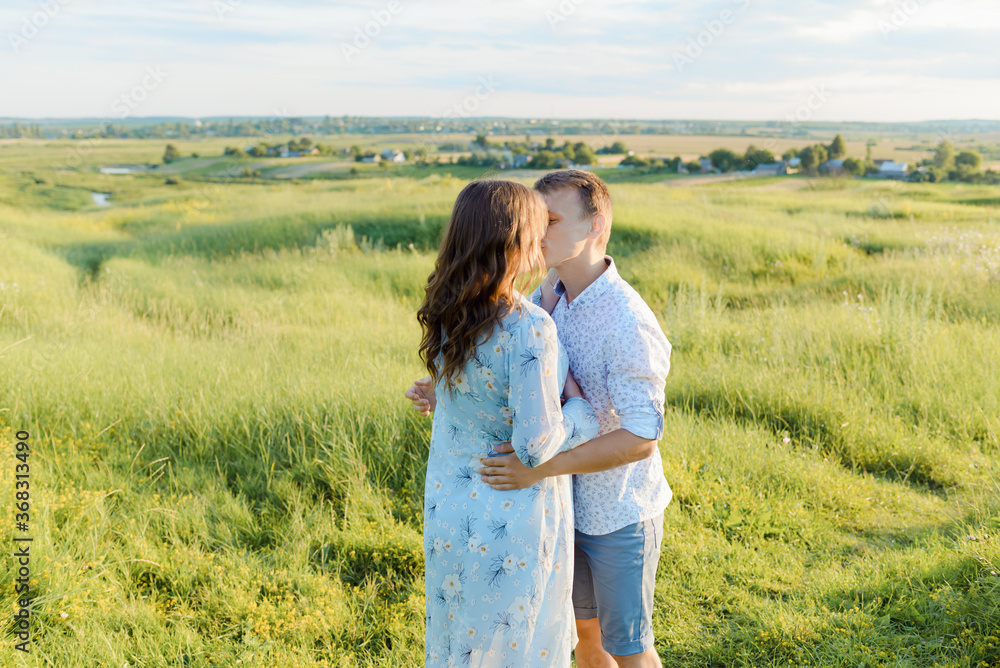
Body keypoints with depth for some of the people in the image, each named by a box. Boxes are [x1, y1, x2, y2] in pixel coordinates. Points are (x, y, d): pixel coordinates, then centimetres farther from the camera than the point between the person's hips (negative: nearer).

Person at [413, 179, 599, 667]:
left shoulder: (448, 314, -4)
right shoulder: (528, 329, -27)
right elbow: (535, 446, -27)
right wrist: (578, 407, -9)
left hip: (448, 504, 7)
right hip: (514, 518, -7)